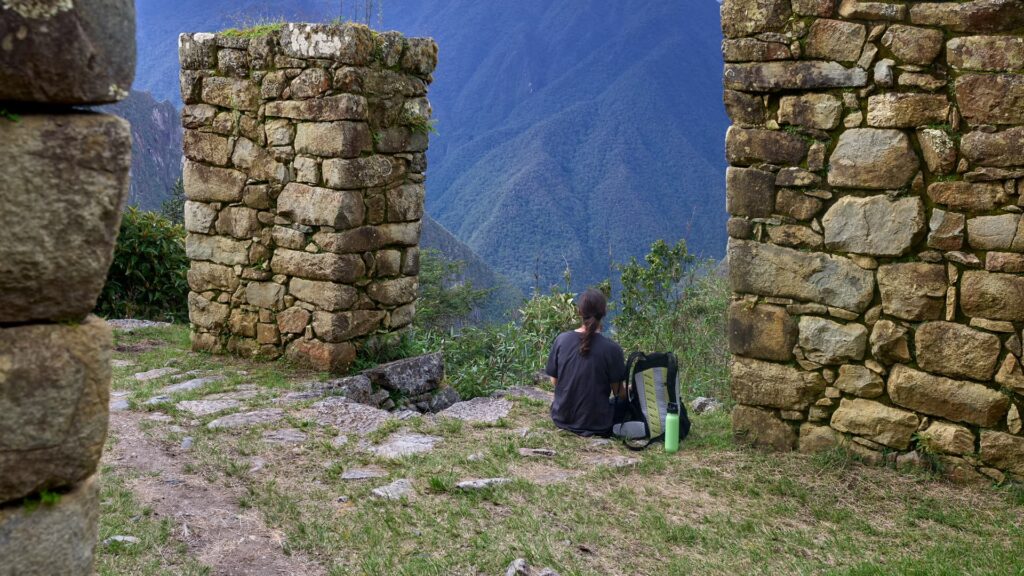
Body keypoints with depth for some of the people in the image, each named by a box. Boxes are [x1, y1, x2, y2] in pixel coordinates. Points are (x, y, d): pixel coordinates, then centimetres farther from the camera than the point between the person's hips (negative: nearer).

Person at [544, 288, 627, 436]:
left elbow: (554, 381, 1)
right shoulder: (611, 348, -18)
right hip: (596, 424, -3)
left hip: (562, 419, 3)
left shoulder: (561, 340, -9)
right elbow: (618, 391, -8)